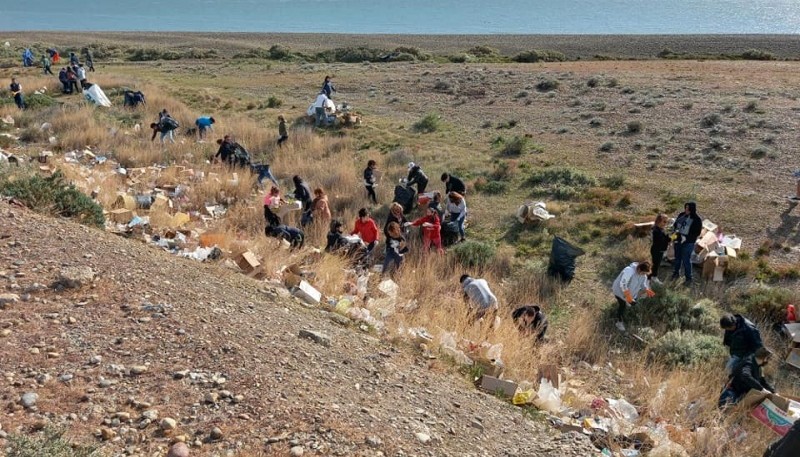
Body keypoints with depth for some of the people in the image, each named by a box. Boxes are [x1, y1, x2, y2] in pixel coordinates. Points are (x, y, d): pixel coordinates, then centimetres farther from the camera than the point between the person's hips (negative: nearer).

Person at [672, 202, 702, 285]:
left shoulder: (697, 220, -16)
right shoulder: (681, 215, -1)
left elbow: (697, 233, -17)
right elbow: (675, 224, 12)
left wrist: (686, 238, -25)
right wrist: (676, 231, -9)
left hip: (688, 243, -6)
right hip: (678, 241, 6)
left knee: (686, 260, -1)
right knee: (677, 258, 21)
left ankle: (689, 278, 13)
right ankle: (676, 273, 41)